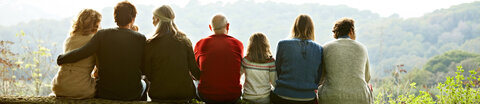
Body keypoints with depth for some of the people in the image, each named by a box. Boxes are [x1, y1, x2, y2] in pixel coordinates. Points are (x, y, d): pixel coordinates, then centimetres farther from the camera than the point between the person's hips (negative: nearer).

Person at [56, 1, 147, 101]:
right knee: (144, 83, 34)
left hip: (105, 94, 1)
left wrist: (60, 59, 1)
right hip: (132, 95, -1)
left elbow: (80, 53, -16)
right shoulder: (140, 38, -11)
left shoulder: (102, 35, -9)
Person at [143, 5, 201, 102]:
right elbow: (194, 68, 2)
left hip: (159, 94, -1)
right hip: (185, 92, 2)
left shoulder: (151, 43, -7)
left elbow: (147, 73, -1)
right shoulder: (184, 40, -1)